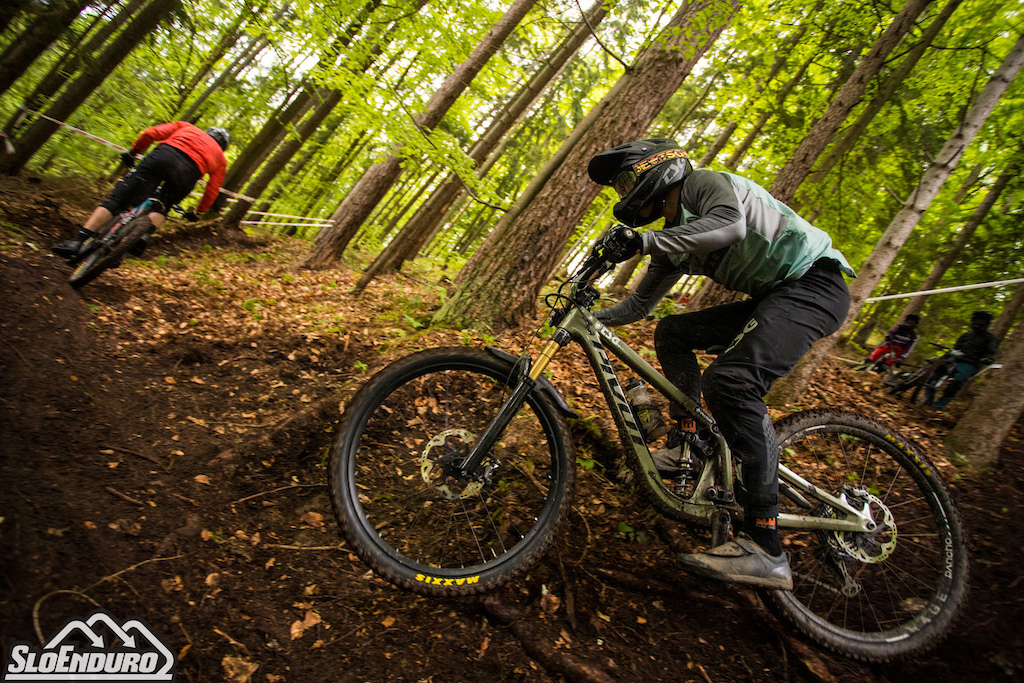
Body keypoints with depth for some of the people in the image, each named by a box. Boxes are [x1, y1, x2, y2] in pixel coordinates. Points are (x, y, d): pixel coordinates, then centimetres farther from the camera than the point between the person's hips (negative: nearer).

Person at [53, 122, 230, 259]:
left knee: (116, 199, 0)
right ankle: (145, 234, 0)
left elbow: (150, 133, 23)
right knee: (161, 209, 27)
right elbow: (212, 190, 26)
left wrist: (132, 153, 34)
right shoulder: (220, 158, 35)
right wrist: (196, 213, 38)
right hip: (189, 172, 0)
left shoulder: (186, 127, 37)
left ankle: (77, 241, -10)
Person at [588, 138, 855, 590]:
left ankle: (765, 551, -25)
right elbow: (640, 303, 22)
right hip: (771, 296, 9)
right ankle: (685, 448, 9)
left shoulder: (703, 183, -6)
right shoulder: (674, 237, 18)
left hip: (814, 282, -9)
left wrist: (644, 242, -32)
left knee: (730, 382, -28)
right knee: (672, 334, 9)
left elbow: (730, 226, -29)